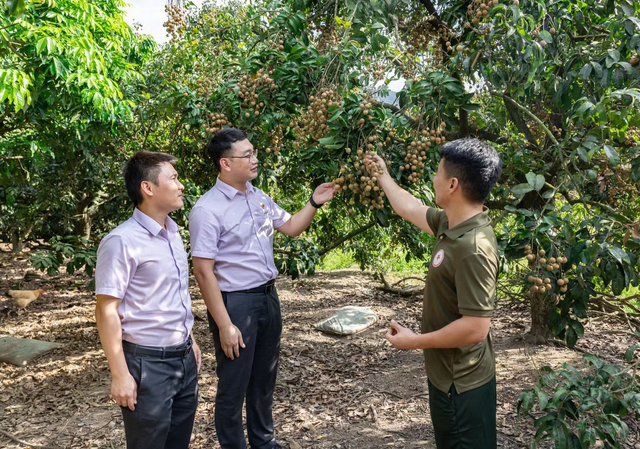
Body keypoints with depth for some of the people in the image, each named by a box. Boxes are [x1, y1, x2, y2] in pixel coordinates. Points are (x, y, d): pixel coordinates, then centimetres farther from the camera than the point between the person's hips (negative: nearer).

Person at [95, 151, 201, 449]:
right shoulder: (122, 242, -16)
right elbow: (107, 311, -16)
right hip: (147, 364, -7)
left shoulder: (173, 234, 9)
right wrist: (120, 375, -17)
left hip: (184, 358, 7)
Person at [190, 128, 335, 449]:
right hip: (235, 303, -7)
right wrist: (224, 325, -20)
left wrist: (314, 203, 2)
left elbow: (291, 227, 19)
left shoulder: (259, 197, 5)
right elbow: (203, 271, -19)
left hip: (268, 297, 8)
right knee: (233, 386, 7)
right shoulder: (207, 210, -17)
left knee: (264, 378, 21)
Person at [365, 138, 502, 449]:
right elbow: (410, 209, 19)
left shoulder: (474, 248, -29)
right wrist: (383, 176, 30)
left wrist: (414, 341, -20)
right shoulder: (452, 223, -2)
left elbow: (475, 327, -30)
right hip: (449, 376, 9)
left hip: (462, 385, -9)